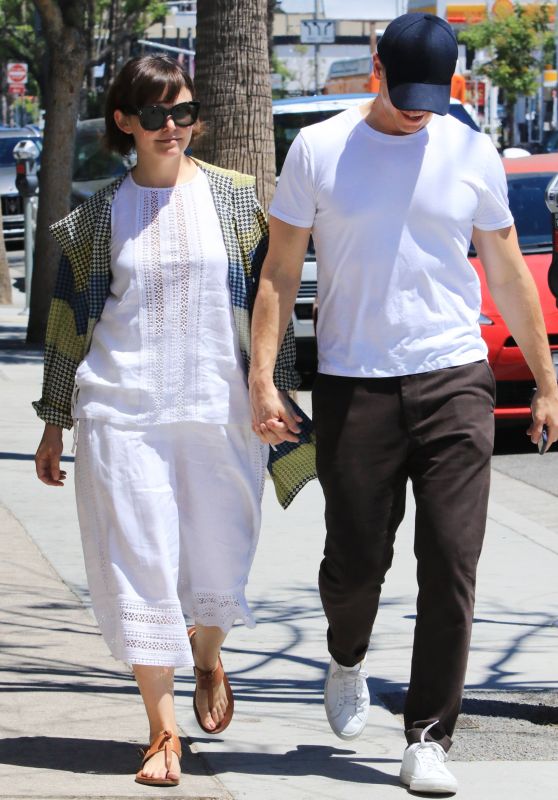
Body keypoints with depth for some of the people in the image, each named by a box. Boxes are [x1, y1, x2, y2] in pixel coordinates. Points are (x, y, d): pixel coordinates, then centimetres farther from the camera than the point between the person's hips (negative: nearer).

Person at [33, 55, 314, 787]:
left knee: (218, 562, 4)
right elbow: (70, 320, 11)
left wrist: (282, 394, 6)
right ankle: (163, 732, 3)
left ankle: (207, 660, 38)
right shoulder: (98, 216, 6)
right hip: (122, 410, 0)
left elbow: (268, 300, 9)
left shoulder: (234, 198, 6)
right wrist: (54, 423, 11)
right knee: (140, 567, -5)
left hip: (219, 410, 0)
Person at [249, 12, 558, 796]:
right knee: (356, 557, 4)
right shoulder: (319, 151, 2)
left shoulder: (471, 153, 6)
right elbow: (280, 271, 5)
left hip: (455, 379, 1)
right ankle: (347, 662, 37)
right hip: (352, 384, -1)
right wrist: (262, 378, -4)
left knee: (450, 566, -6)